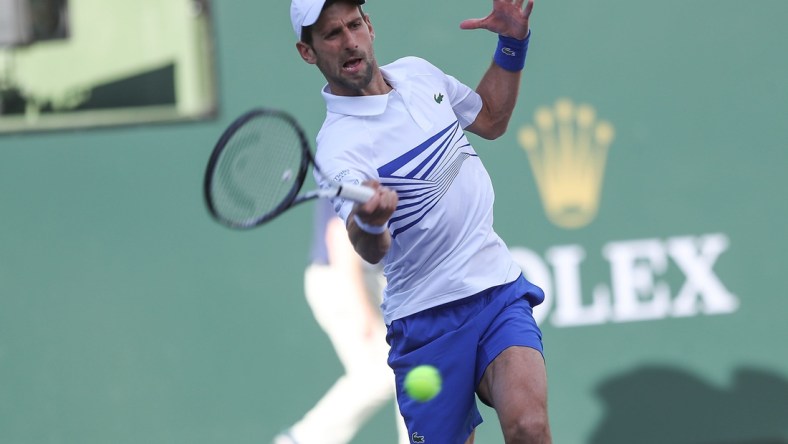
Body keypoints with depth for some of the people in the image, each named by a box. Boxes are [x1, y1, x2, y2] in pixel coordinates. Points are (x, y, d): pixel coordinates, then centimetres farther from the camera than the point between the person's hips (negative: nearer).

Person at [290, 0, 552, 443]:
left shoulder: (416, 73, 6)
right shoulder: (338, 148, -15)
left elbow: (491, 119, 26)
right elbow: (372, 250, -31)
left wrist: (513, 43, 11)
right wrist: (368, 223, -55)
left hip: (499, 291, 3)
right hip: (427, 318, -3)